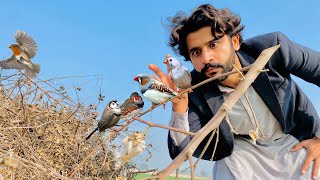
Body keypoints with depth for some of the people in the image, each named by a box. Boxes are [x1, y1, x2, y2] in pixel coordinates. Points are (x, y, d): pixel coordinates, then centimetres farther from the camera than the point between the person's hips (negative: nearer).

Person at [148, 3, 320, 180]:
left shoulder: (271, 48, -24)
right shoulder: (195, 90, -21)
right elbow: (182, 150, -24)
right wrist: (179, 104, -41)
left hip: (295, 140, 1)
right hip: (242, 149, 0)